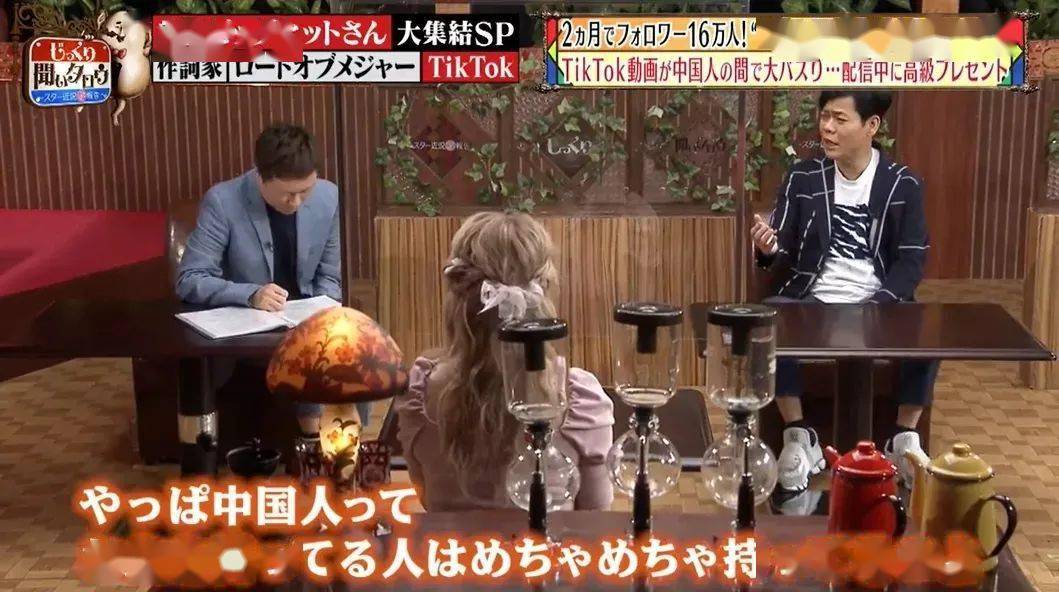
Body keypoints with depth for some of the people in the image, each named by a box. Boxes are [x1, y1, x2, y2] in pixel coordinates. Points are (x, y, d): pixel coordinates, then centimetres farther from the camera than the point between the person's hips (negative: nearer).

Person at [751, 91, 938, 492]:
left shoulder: (903, 185, 2)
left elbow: (912, 262, -2)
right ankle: (799, 436, -15)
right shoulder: (802, 179, 4)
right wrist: (767, 248, -24)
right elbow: (782, 255, 1)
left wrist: (876, 306, -19)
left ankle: (904, 439, -7)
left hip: (878, 303, 0)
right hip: (812, 299, 1)